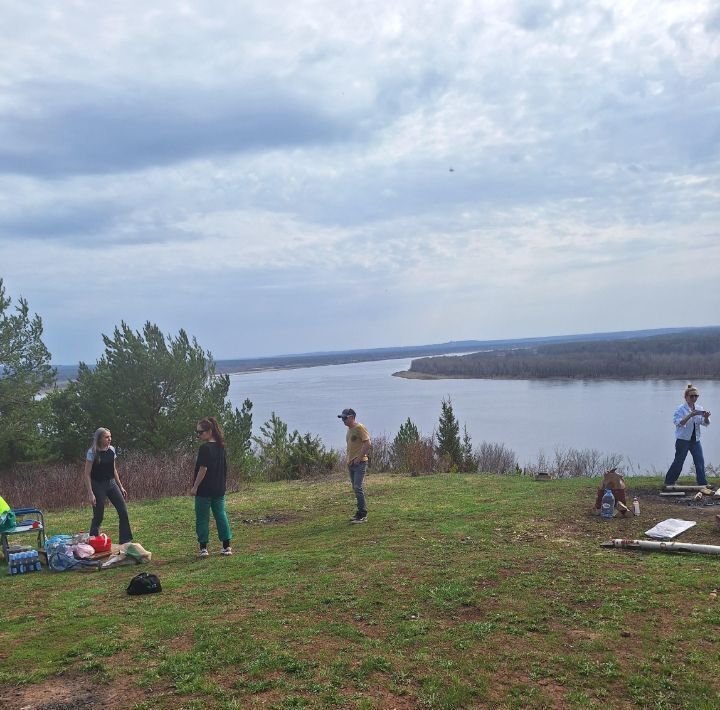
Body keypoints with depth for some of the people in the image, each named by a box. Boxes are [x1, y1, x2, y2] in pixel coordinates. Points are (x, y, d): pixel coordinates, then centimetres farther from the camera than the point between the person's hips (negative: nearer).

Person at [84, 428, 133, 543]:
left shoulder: (111, 450, 3)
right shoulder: (92, 452, -13)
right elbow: (87, 474, -12)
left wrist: (121, 487, 13)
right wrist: (90, 493, -17)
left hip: (111, 483, 6)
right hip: (98, 485, -6)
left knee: (123, 510, 0)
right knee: (98, 516, -1)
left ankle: (125, 541, 9)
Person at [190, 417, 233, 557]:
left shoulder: (205, 448, -15)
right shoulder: (221, 447, 8)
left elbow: (203, 469, -19)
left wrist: (195, 486, -13)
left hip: (204, 490, -7)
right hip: (219, 489, 7)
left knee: (202, 518, 4)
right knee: (221, 515, 10)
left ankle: (203, 548, 7)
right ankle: (226, 546, 11)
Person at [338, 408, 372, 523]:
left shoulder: (359, 428, -11)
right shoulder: (349, 430, 16)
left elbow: (368, 443, -18)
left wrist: (359, 458, -19)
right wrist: (349, 460, 13)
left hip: (360, 463, -9)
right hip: (351, 463, 9)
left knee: (358, 488, -12)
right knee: (356, 489, 12)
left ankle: (363, 515, -8)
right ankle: (361, 513, 20)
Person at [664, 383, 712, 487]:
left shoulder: (699, 409, 7)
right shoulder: (681, 409, -10)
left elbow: (705, 423, 4)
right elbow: (678, 422, -23)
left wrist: (706, 417, -19)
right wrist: (691, 415, -33)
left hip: (695, 440, 5)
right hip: (683, 440, -5)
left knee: (700, 463, 2)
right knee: (678, 462, 2)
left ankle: (703, 484, 11)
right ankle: (668, 482, 16)